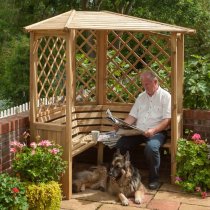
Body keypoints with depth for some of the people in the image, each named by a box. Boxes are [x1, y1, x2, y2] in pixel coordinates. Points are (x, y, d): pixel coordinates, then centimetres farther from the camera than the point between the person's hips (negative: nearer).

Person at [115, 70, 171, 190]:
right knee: (120, 144, -19)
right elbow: (132, 116, 14)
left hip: (157, 132, -5)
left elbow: (167, 120, -11)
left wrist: (153, 130, -27)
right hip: (138, 131, 5)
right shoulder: (141, 96, 18)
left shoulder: (165, 96, -2)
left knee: (151, 147, -36)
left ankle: (154, 179, -15)